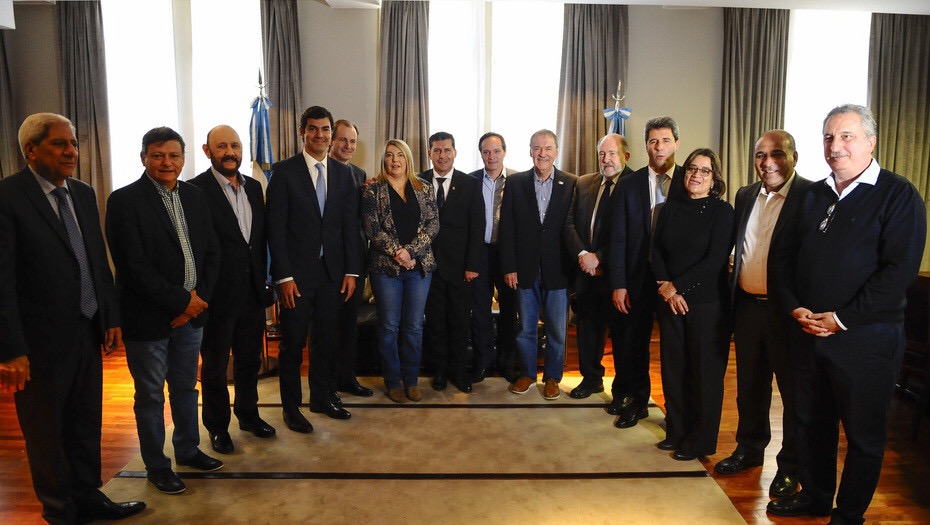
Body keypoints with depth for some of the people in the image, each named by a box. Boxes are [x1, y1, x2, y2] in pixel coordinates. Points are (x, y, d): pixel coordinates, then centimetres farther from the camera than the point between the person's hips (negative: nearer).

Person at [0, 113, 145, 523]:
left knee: (86, 424, 18)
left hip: (88, 332, 6)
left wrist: (111, 317, 9)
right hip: (41, 339, -6)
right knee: (46, 431, 13)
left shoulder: (83, 194, 7)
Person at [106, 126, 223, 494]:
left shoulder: (195, 197, 6)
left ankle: (188, 450, 37)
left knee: (186, 387, 19)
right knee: (151, 395, 10)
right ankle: (156, 466, 26)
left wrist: (199, 298, -6)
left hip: (191, 311, 5)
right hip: (149, 316, -5)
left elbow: (211, 252, 7)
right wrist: (181, 301, -16)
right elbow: (134, 267, -17)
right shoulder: (124, 201, -11)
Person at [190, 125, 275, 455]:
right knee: (215, 366, 12)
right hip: (218, 294, -6)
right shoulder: (195, 190, -13)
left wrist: (262, 280, 8)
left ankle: (248, 414, 38)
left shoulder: (253, 187, 7)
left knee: (249, 359, 20)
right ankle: (217, 426, 29)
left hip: (252, 292, 6)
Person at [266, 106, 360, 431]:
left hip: (333, 271, 4)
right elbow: (276, 227, -8)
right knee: (292, 343, 7)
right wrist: (284, 275, -13)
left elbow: (350, 225, 7)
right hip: (297, 273, -3)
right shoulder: (284, 171, -5)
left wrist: (351, 270, 2)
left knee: (326, 339, 15)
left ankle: (323, 397, 31)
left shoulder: (343, 174, 7)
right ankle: (291, 406, 22)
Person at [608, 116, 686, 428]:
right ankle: (634, 400, 31)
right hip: (638, 278, 1)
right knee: (632, 343, 11)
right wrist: (618, 283, -6)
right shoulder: (628, 185, 2)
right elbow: (618, 238, -1)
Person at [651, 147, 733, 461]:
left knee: (705, 372, 5)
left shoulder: (722, 211, -5)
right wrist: (664, 285, -9)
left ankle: (701, 441, 19)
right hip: (670, 302, 4)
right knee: (673, 367, 10)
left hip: (707, 303, -4)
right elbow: (656, 250, 7)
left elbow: (716, 260, -12)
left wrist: (677, 286, -13)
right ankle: (676, 431, 26)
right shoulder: (670, 209, 9)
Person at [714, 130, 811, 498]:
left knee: (793, 389, 9)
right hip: (747, 306, 6)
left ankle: (790, 466, 25)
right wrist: (732, 294, 10)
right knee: (749, 383, 18)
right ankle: (750, 448, 37)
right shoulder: (745, 196, 9)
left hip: (788, 311, -6)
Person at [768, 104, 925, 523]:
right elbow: (787, 256, 11)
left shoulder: (898, 195, -7)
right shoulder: (814, 195, 10)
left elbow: (900, 268, -15)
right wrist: (794, 306, -4)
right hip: (807, 330, 5)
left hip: (865, 336, -5)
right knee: (812, 421, 17)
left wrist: (842, 318, -18)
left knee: (863, 433, 9)